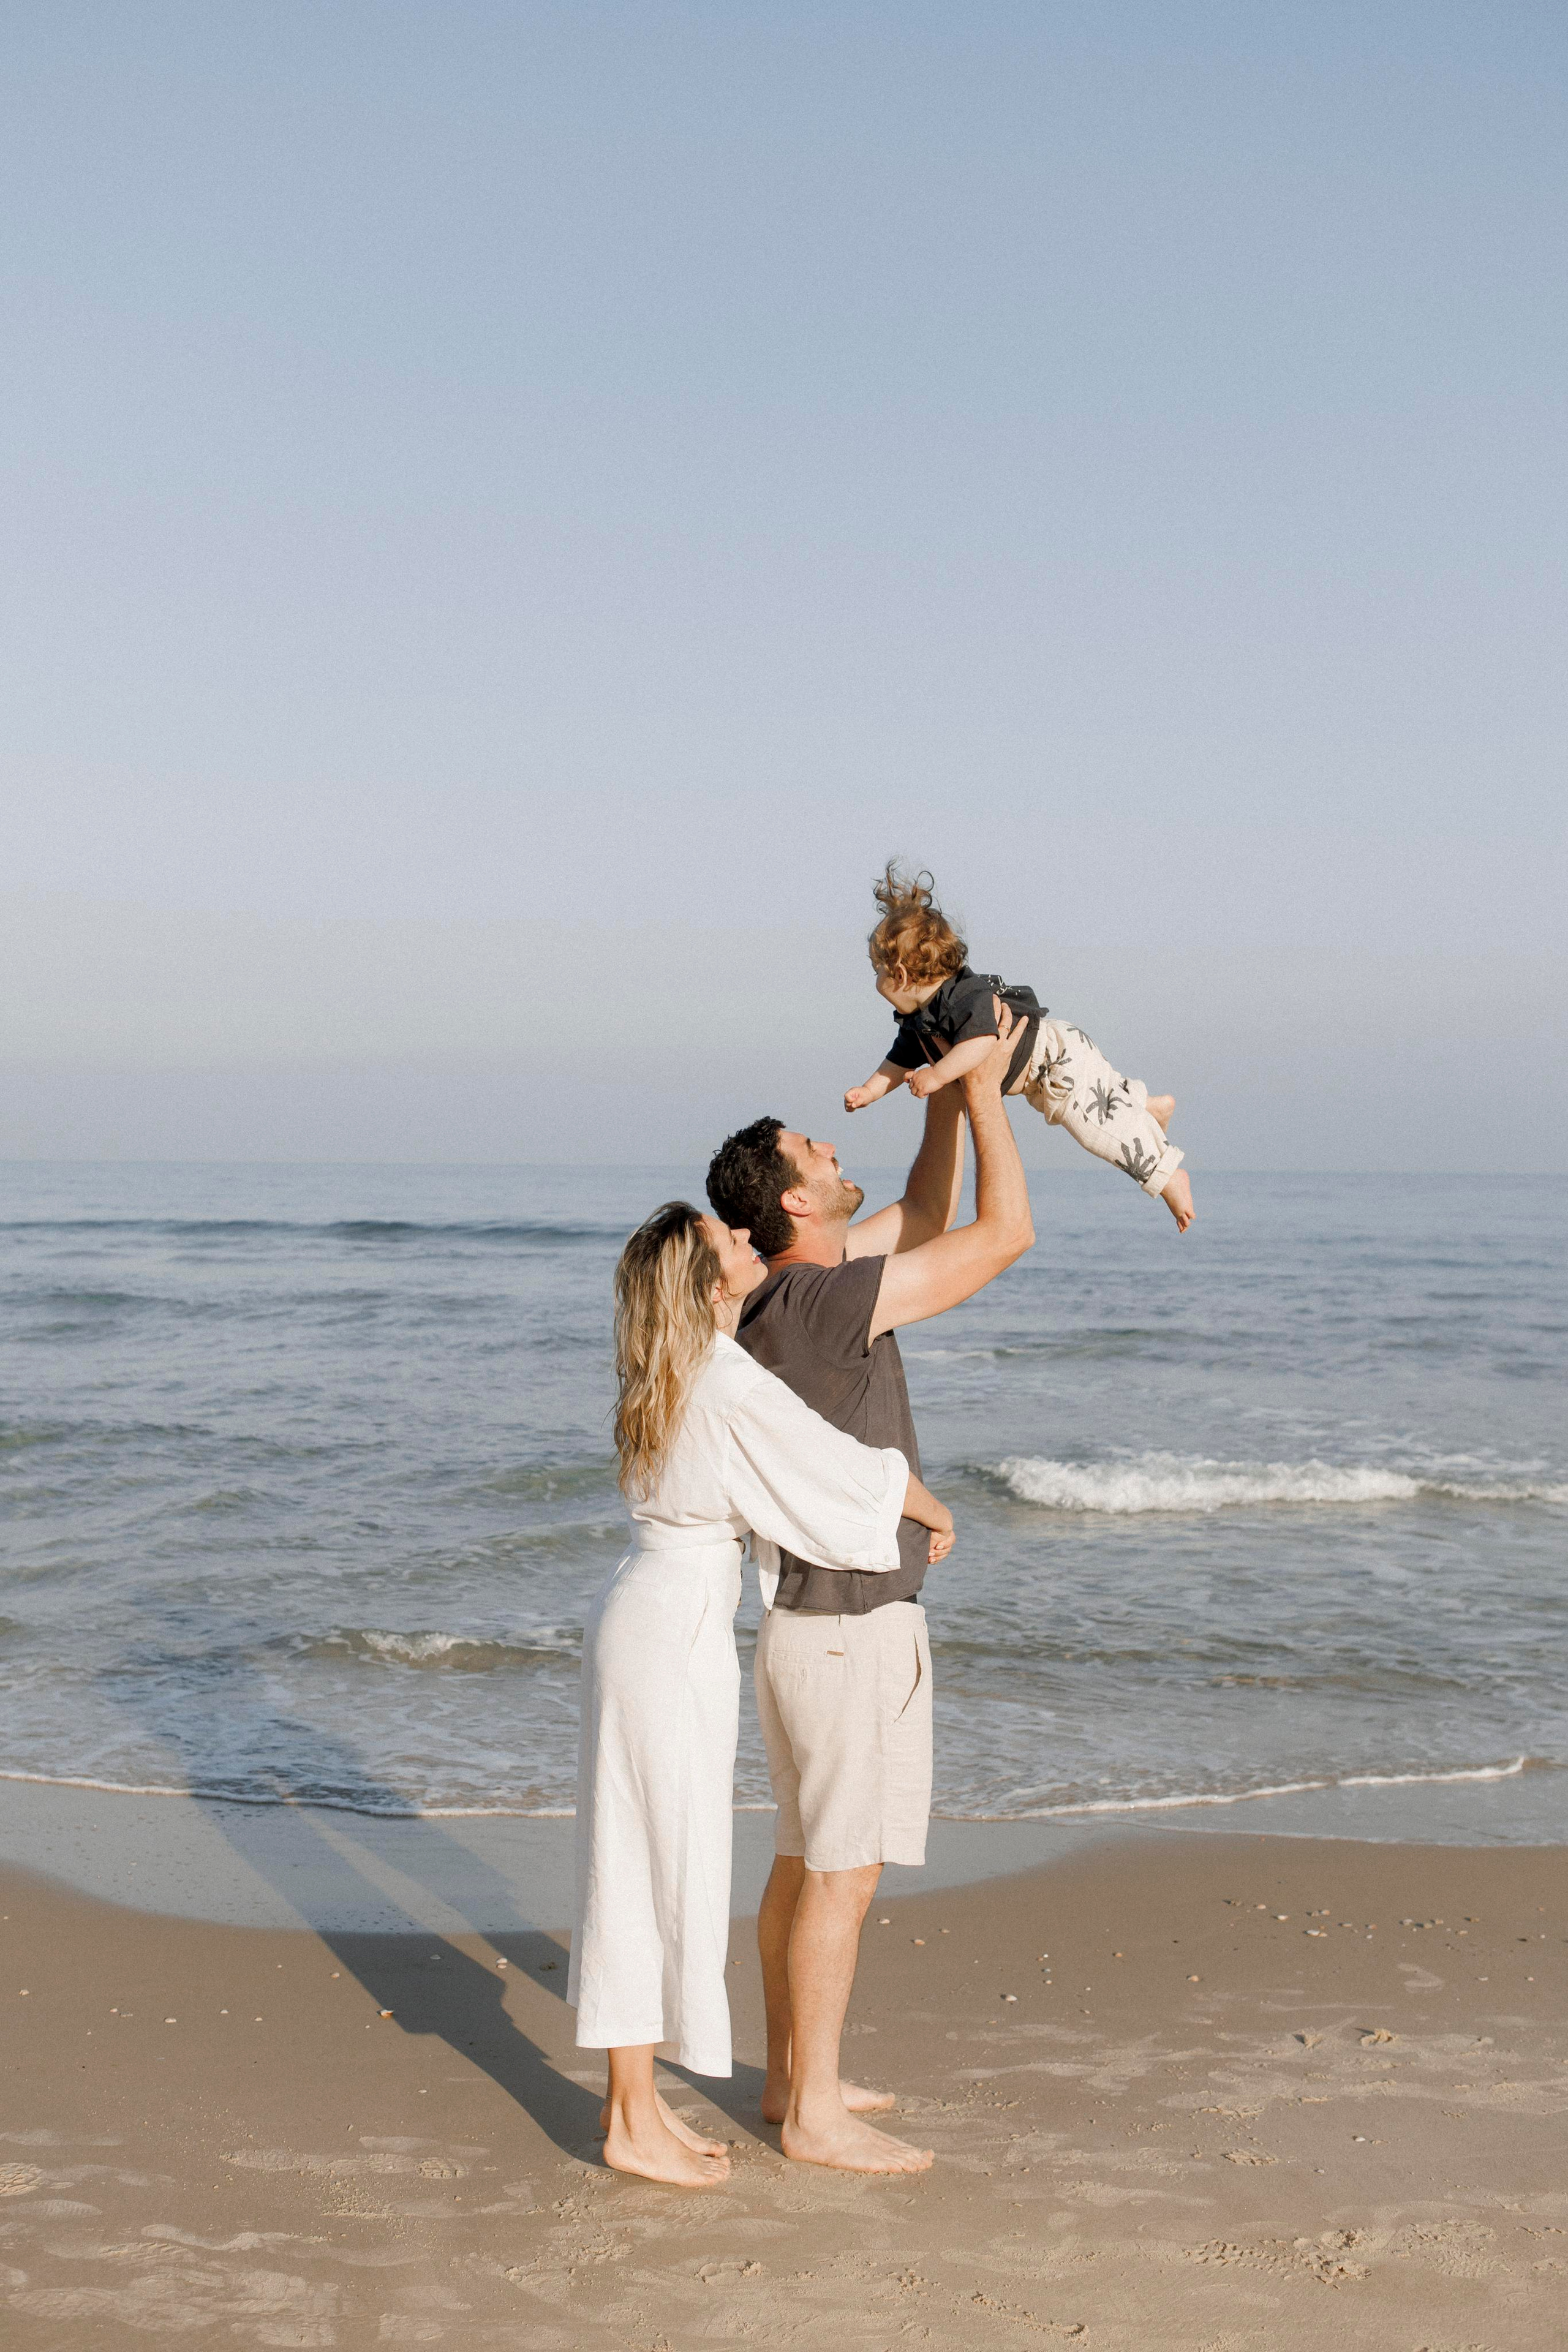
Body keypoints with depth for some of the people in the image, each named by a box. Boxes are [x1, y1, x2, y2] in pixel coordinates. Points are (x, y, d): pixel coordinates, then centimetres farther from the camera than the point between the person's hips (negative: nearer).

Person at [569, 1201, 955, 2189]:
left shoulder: (683, 1375, 9)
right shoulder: (732, 1386, -19)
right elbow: (861, 1475, -14)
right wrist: (936, 1513, 5)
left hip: (655, 1615, 9)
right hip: (676, 1631, -9)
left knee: (644, 1858, 14)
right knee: (665, 1859, -2)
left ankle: (635, 2095, 24)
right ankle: (636, 2122, 7)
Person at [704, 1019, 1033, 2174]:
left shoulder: (813, 1280, 6)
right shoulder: (822, 1301, -23)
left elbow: (925, 1219, 22)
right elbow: (1006, 1233, -20)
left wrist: (950, 1091, 16)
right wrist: (984, 1093, -9)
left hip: (866, 1621, 10)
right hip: (845, 1634, -10)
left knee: (811, 1864, 17)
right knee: (841, 1875, -2)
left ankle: (795, 2074, 28)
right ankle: (815, 2114, 7)